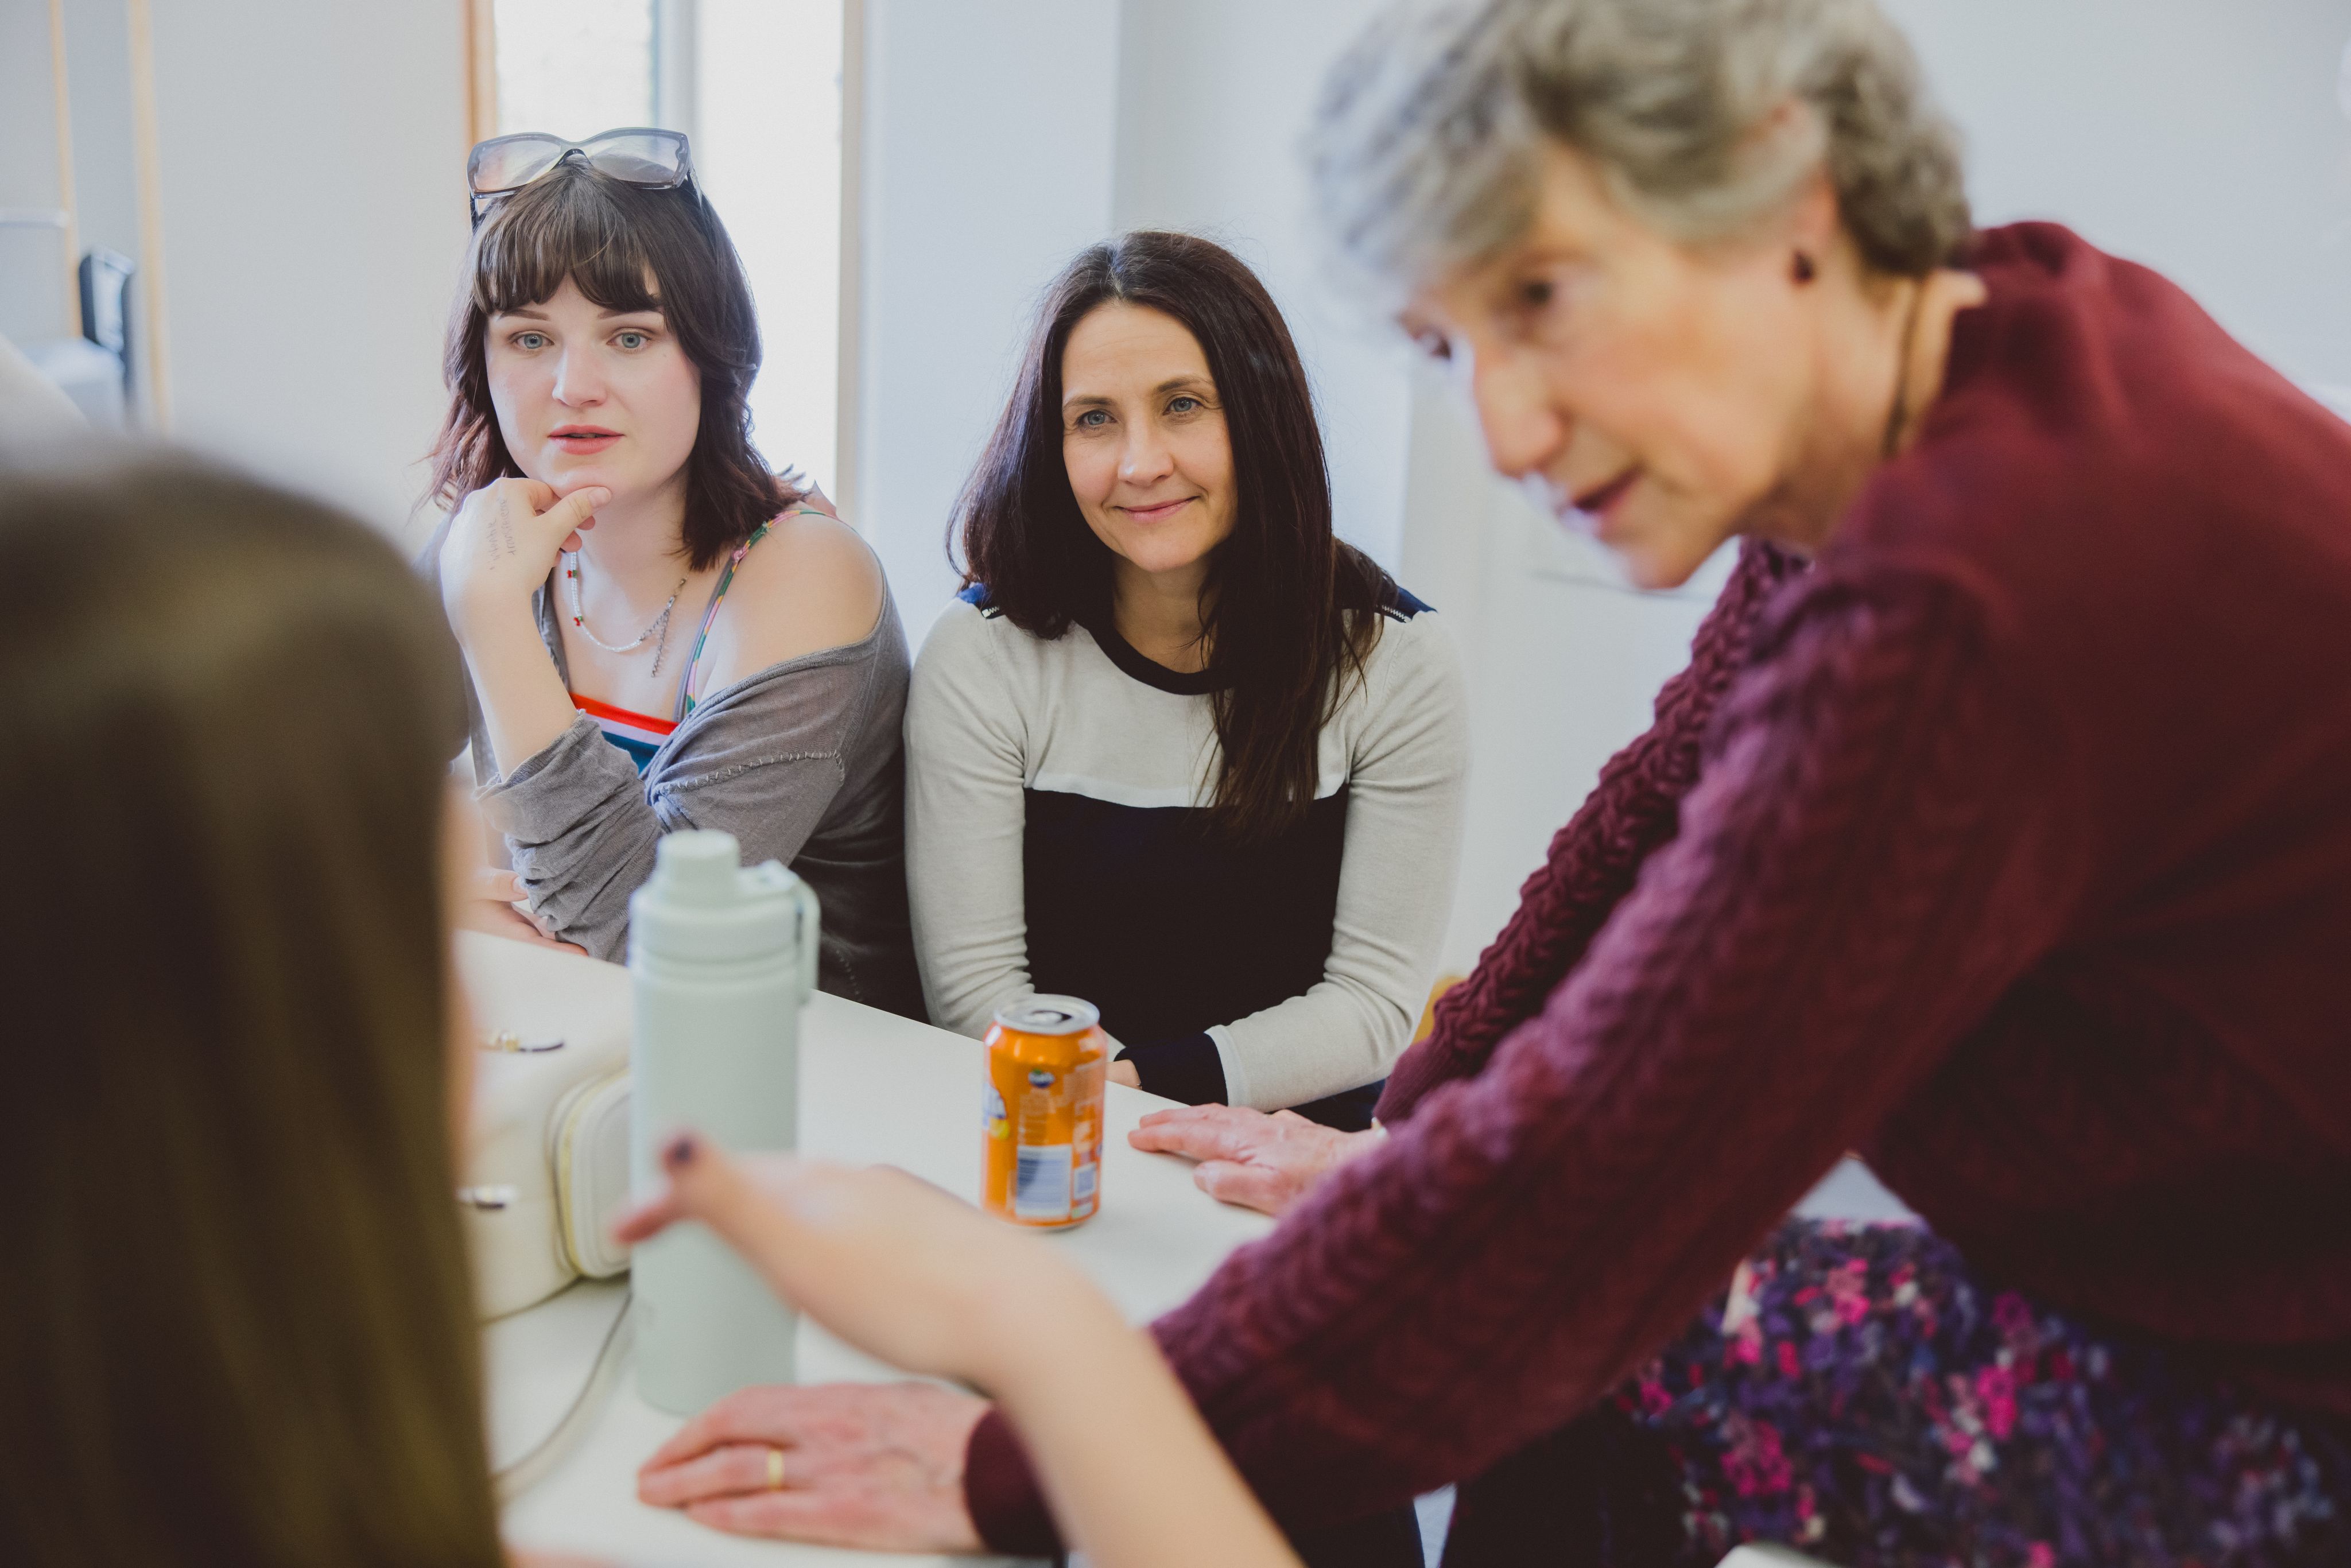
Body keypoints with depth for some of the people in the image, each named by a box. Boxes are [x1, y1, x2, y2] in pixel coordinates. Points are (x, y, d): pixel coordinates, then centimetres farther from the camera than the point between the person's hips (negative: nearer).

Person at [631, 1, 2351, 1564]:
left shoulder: (1963, 623, -34)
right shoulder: (1992, 331, -4)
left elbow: (1577, 1180, -30)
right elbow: (1672, 808, 6)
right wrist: (1404, 1140, 9)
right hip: (2168, 1282, 7)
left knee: (1561, 1364, -1)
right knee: (1558, 1388, 8)